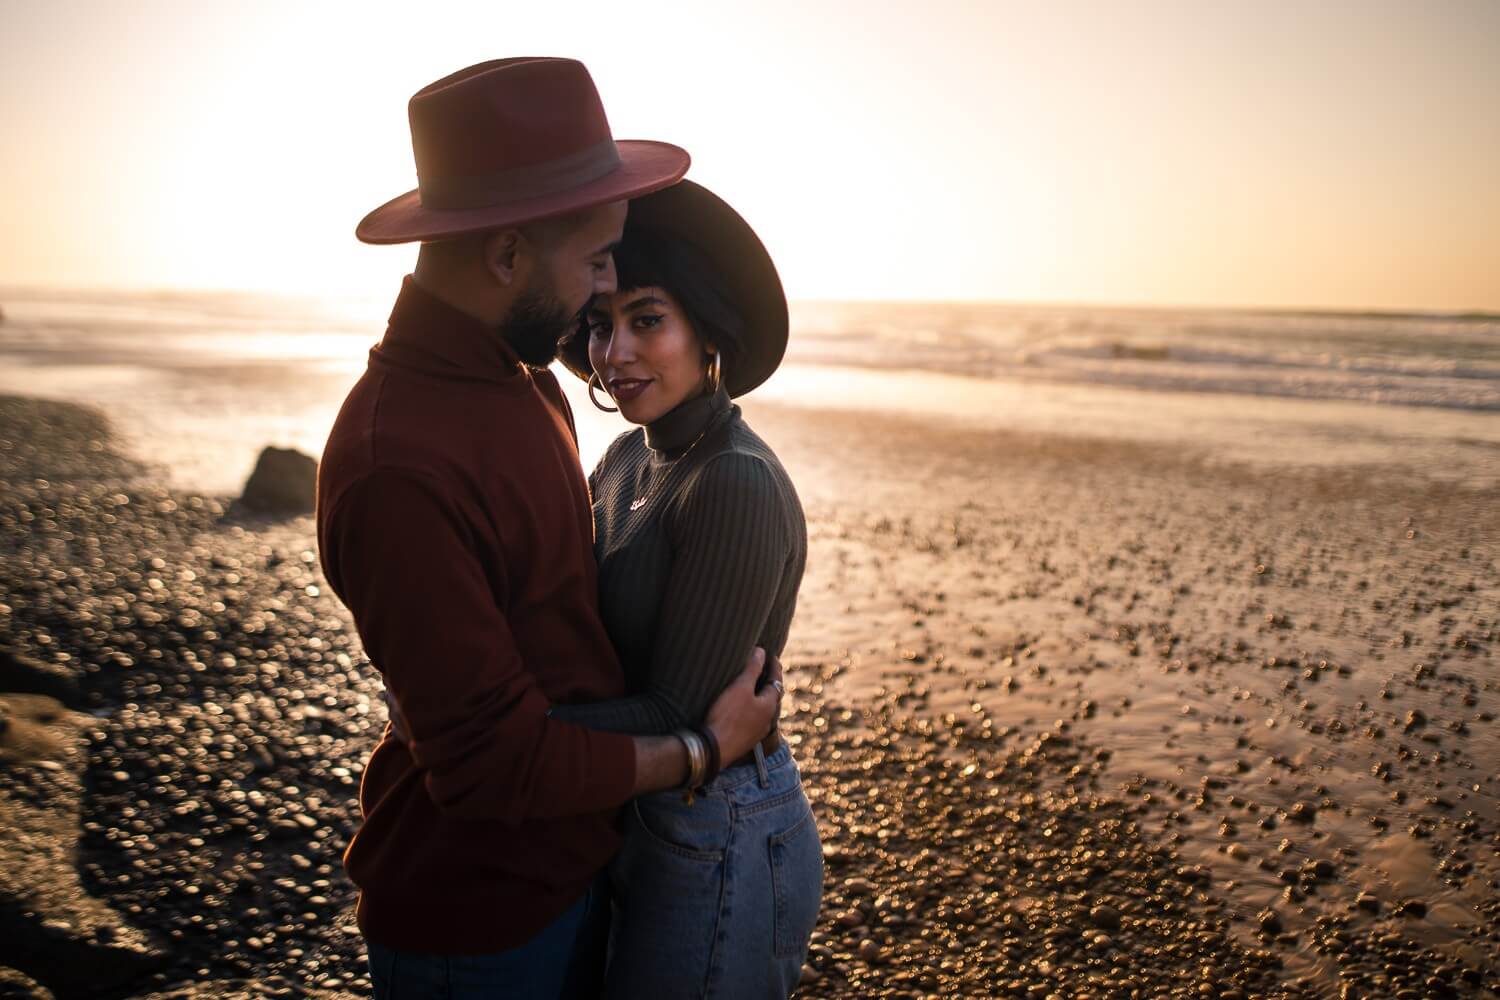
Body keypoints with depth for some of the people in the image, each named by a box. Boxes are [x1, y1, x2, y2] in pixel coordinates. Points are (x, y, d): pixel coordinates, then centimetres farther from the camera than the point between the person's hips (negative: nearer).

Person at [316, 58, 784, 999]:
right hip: (477, 923, -8)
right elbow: (494, 762, -28)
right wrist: (700, 748, -15)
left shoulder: (521, 374, -1)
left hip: (569, 861, 8)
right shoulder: (397, 466, -31)